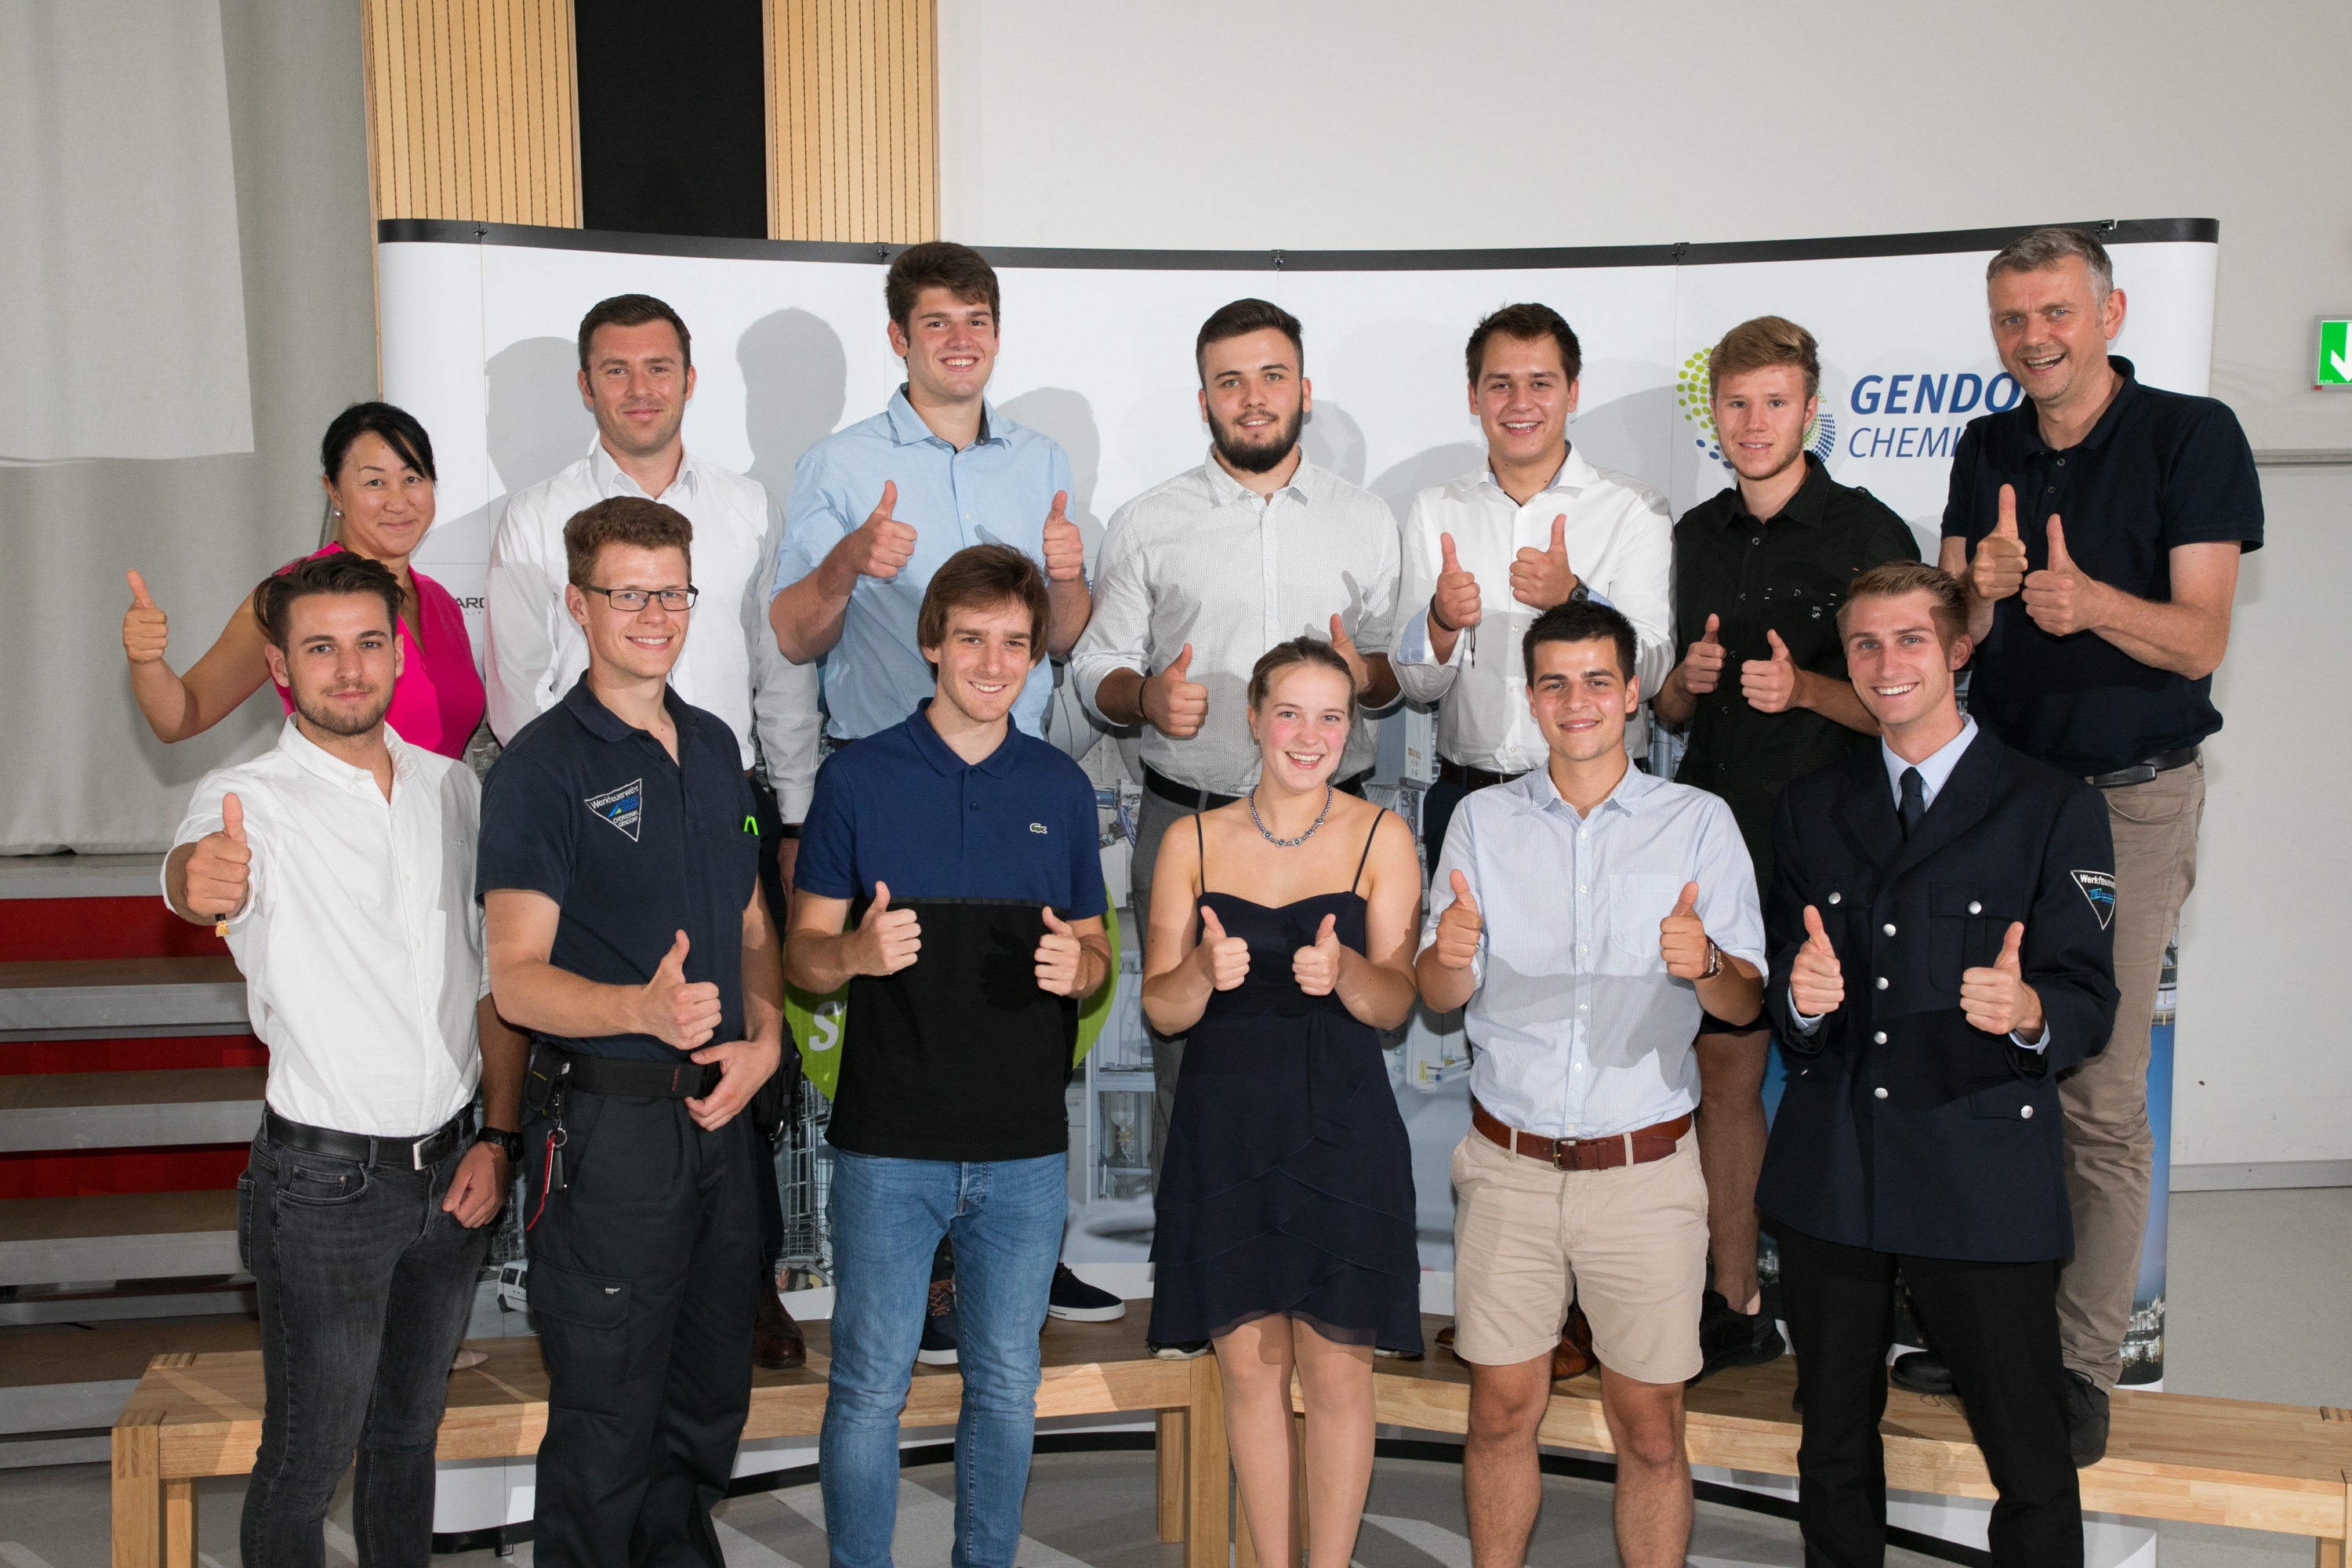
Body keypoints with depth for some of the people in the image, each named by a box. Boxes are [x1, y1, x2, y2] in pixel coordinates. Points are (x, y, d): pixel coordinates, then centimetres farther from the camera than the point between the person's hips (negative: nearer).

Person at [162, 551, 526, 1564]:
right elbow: (192, 867, -36)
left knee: (409, 1428, 19)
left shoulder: (453, 790, 4)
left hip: (454, 1166, 5)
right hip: (326, 1177, -4)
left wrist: (497, 1137, 3)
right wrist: (199, 880, -60)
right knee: (307, 1459, 7)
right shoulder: (251, 802, -12)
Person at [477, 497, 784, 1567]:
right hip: (607, 1121, -6)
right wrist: (645, 1009, -33)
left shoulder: (714, 745, 11)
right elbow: (517, 978, -15)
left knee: (713, 1395, 18)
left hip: (723, 1110, 7)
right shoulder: (543, 765, -10)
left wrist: (764, 1041, 1)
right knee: (608, 1417, 3)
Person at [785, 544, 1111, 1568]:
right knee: (869, 1388, 3)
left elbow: (1094, 952, 14)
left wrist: (1077, 967, -9)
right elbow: (801, 957, 2)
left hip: (1025, 1148, 3)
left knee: (1006, 1387, 12)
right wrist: (856, 951, -20)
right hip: (888, 1141, -2)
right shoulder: (857, 777, 0)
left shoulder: (1061, 788, 9)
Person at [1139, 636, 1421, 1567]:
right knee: (1248, 1368, 8)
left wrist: (1343, 970, -25)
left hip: (1339, 1134, -1)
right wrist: (1204, 972, -20)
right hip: (1224, 1132, 2)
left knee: (1336, 1372, 2)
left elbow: (1396, 1003, -3)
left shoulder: (1381, 837, 1)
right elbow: (1160, 1008, 2)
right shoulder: (1194, 843, 5)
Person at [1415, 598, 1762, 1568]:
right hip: (1510, 1165, 1)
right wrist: (1450, 952, -21)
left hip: (1645, 1169, -1)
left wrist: (1705, 961, -26)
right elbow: (1440, 999, 2)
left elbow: (1745, 1004, -3)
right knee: (1501, 1412, 9)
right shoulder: (1483, 820, 5)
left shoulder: (1699, 822, 1)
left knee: (1650, 1431, 5)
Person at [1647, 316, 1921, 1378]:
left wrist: (1802, 688, -21)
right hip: (1716, 831, 5)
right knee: (1725, 1069, 8)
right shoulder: (1696, 537, 12)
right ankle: (1735, 1306, 20)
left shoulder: (1867, 532, -4)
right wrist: (1686, 679, -5)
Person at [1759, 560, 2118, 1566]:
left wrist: (2028, 1013, -27)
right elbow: (1780, 990, 9)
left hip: (1981, 1178, -3)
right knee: (1833, 1446, 16)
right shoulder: (1811, 810, 12)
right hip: (1829, 1174, 4)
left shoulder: (2055, 811, 0)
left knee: (2031, 1466, 0)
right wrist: (1801, 999, -14)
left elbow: (2090, 1005, -5)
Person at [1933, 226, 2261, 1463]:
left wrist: (2089, 600, -30)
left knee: (2101, 1095, -3)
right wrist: (1983, 590, -18)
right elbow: (1950, 640, 5)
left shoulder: (2193, 436, -6)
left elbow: (2199, 639, -11)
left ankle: (2082, 1363, 8)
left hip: (2131, 801, -4)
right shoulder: (1988, 453, 8)